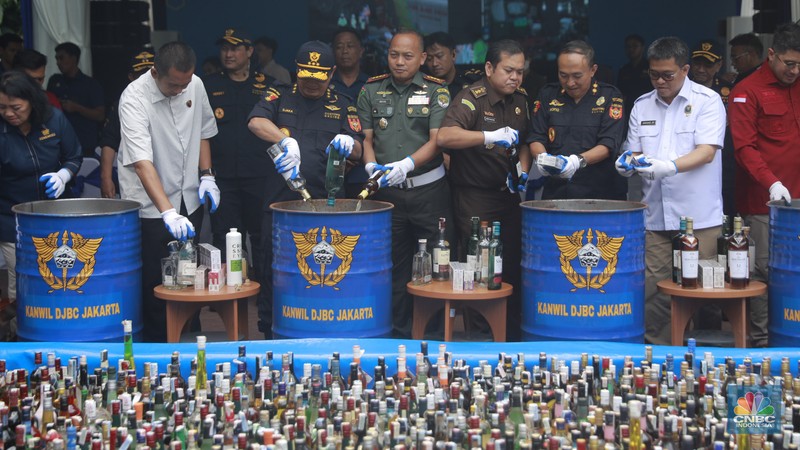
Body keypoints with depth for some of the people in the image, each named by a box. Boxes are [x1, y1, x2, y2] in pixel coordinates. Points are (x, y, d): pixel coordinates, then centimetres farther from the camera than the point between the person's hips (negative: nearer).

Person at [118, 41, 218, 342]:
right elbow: (142, 162, -32)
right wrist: (168, 212, -41)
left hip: (189, 200, 5)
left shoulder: (195, 85, -3)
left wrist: (207, 176, 3)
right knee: (156, 283, -2)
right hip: (150, 206, -5)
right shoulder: (134, 98, -22)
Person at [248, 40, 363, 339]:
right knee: (272, 272, 3)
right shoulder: (280, 96, 8)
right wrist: (286, 140, -30)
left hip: (326, 204, 1)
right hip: (279, 202, -1)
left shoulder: (342, 106, 13)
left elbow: (358, 152, 9)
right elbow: (256, 122, -11)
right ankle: (269, 335, 14)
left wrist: (348, 144, -16)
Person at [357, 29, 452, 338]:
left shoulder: (436, 92, 1)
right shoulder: (371, 91, 9)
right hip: (388, 192, 2)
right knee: (394, 266, 8)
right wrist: (371, 165, -11)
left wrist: (407, 164, -24)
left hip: (429, 189, -2)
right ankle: (398, 334, 16)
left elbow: (437, 141, -8)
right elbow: (366, 138, 10)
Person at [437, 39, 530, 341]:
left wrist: (522, 171, 3)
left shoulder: (519, 101, 9)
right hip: (475, 199, -7)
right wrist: (491, 136, -39)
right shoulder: (471, 98, -15)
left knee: (511, 267, 11)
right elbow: (444, 136, -31)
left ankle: (512, 337, 23)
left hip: (508, 195, 7)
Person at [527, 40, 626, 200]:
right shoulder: (548, 94, 8)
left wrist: (579, 161, -26)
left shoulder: (610, 96, 0)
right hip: (555, 192, 2)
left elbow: (608, 144, -9)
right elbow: (536, 138, 7)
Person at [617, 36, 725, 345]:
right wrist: (628, 162, -7)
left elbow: (707, 152, -11)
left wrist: (671, 166, -26)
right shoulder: (642, 106, 14)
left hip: (699, 215, -4)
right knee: (653, 288, 1)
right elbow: (634, 150, 17)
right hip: (655, 215, 4)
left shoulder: (707, 101, 0)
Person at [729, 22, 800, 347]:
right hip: (763, 200, -5)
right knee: (764, 271, -2)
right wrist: (772, 182, -23)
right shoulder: (748, 92, -4)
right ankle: (760, 342, 5)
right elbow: (744, 147, -11)